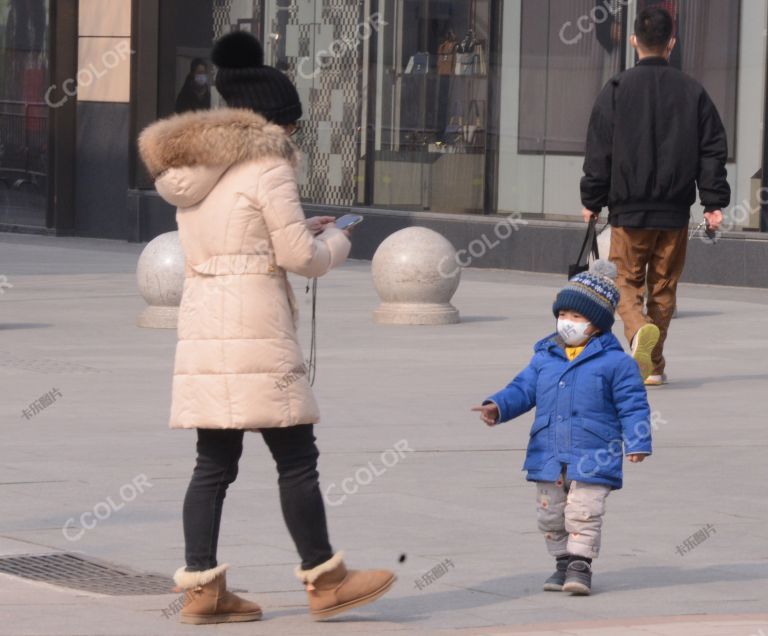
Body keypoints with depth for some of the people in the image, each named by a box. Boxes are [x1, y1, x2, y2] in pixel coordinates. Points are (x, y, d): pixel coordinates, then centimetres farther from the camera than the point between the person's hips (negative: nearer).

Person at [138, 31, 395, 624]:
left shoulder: (191, 168, 16)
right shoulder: (267, 168, -9)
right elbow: (300, 256, -9)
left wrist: (303, 232, 23)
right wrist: (334, 240, 12)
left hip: (201, 324, 8)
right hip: (254, 326, -8)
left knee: (215, 462, 8)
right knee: (296, 457, 0)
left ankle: (201, 586, 5)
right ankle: (324, 579, 6)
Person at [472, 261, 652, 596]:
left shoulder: (615, 362, -5)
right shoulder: (544, 358, 9)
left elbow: (633, 405, -4)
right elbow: (523, 390, 9)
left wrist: (637, 442, -12)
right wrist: (498, 406, -10)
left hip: (592, 459, -5)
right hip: (548, 456, 5)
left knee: (583, 514, -10)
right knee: (551, 516, 12)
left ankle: (580, 565, -1)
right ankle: (563, 563, 25)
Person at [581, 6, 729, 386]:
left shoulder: (617, 90, -4)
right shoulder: (692, 92, 2)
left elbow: (599, 152, -1)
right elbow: (713, 149, 3)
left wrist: (592, 201, 7)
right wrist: (714, 202, 7)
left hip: (629, 211, -2)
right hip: (675, 212, 2)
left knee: (626, 283, 6)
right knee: (663, 288, 12)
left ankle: (640, 330, -24)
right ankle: (653, 365, 14)